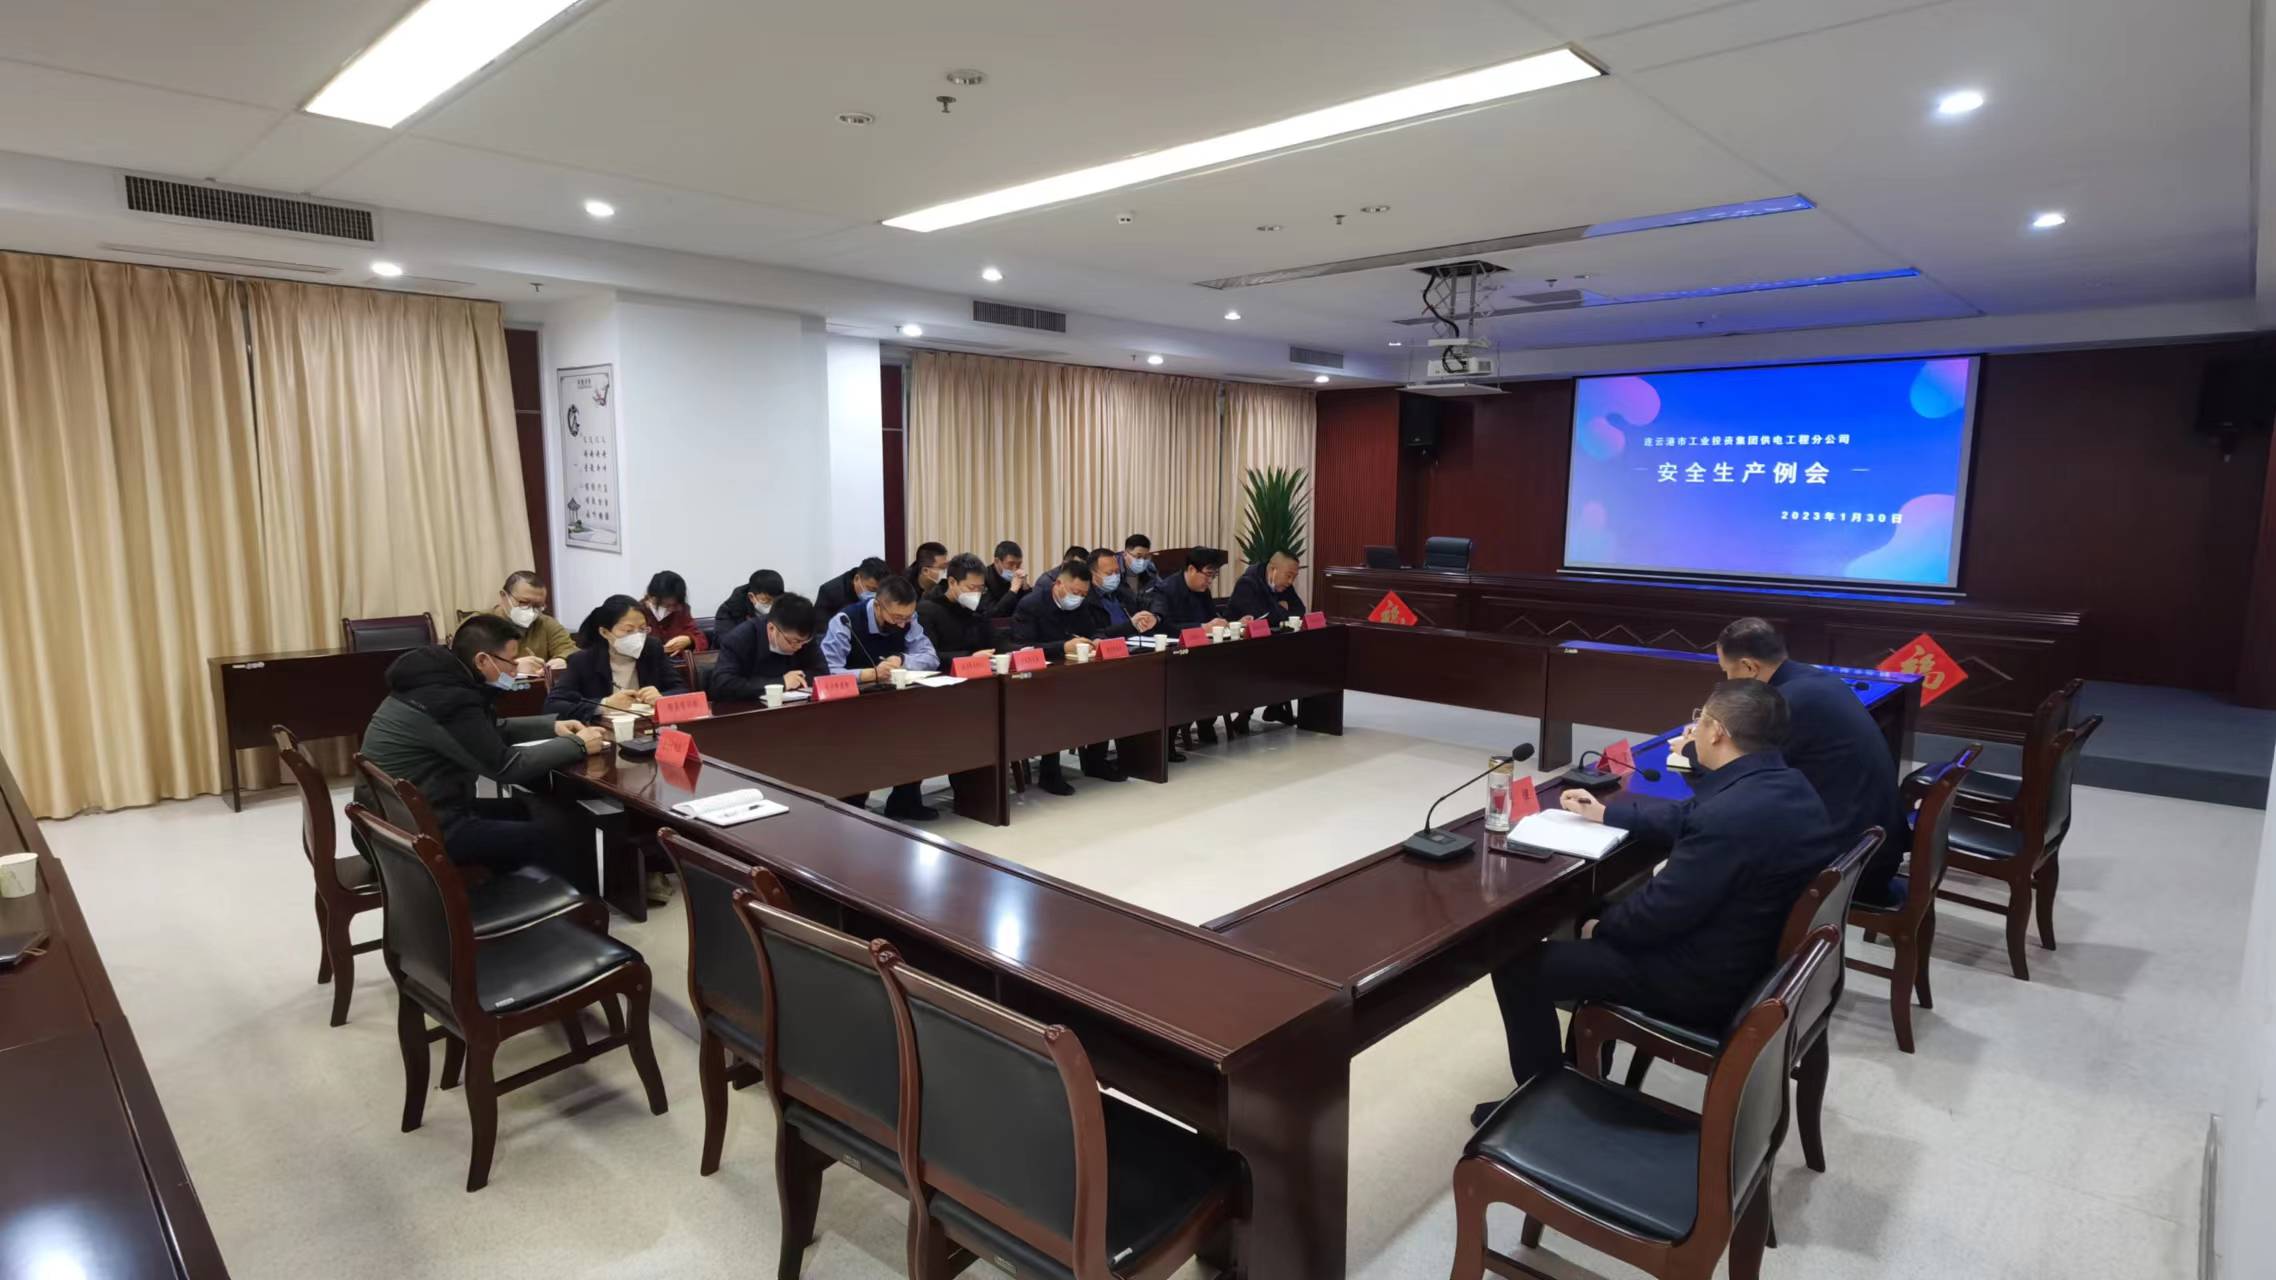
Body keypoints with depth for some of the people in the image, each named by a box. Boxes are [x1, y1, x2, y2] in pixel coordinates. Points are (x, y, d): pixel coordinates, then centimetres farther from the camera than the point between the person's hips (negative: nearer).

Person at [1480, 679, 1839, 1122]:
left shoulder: (1730, 816, -32)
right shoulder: (1783, 783, -1)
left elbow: (1659, 910, -23)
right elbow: (1687, 818, 14)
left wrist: (1601, 927, -4)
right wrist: (1604, 812, 18)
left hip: (1707, 980, -10)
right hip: (1761, 953, 10)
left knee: (1518, 963, -5)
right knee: (1610, 910, 29)